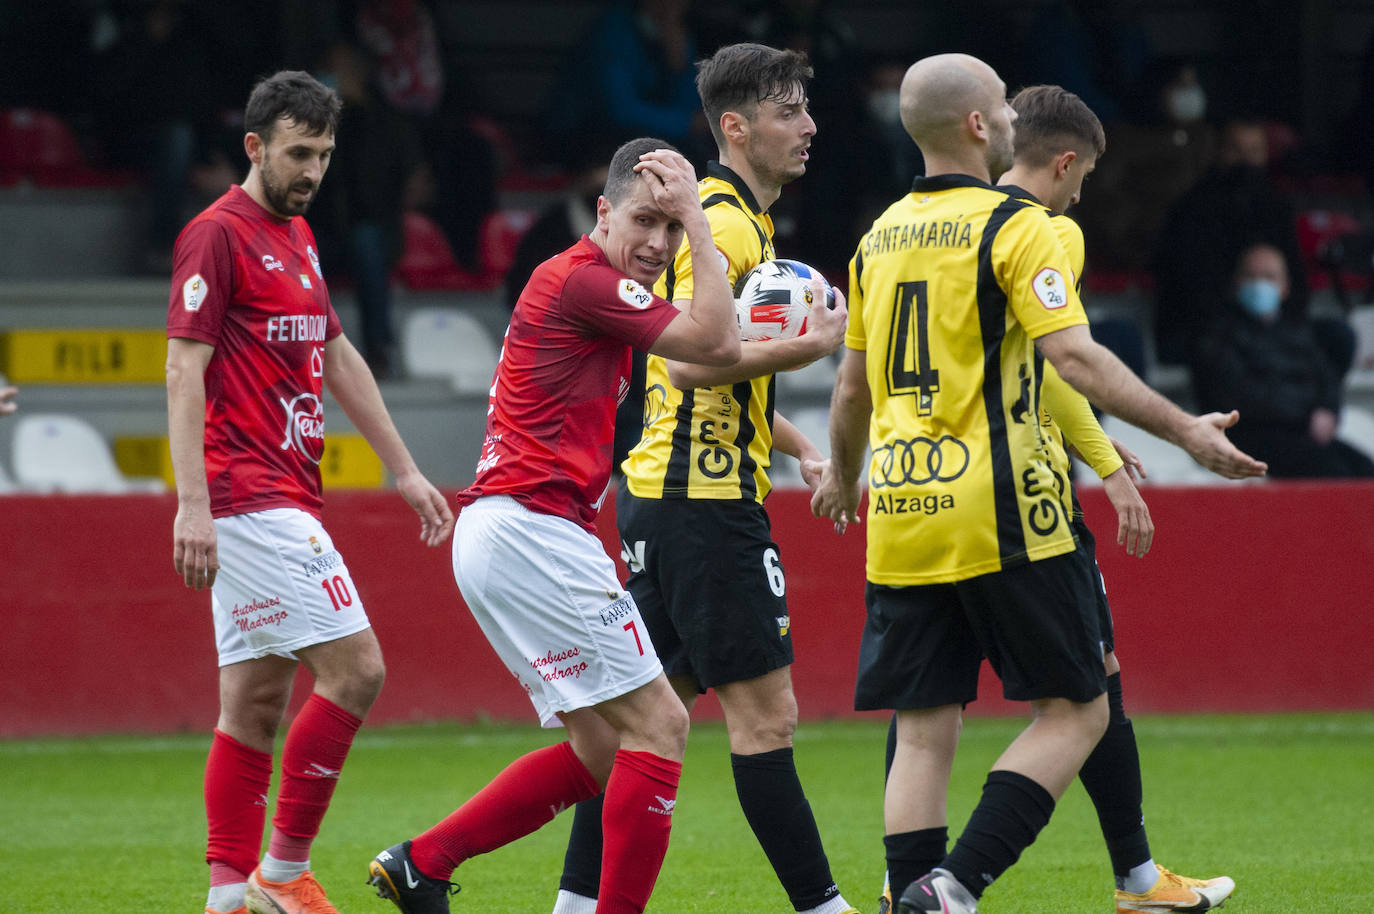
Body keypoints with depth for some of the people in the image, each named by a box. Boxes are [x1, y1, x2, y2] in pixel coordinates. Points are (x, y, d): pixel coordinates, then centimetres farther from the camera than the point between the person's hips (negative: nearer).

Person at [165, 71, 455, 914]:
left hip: (285, 500, 9)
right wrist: (192, 503, -21)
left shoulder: (298, 236, 18)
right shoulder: (218, 235, -10)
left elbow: (338, 358, 26)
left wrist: (405, 471, 25)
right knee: (354, 669, -12)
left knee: (256, 703, 7)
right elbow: (185, 370, -14)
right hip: (248, 500, -9)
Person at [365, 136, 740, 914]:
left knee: (602, 753, 13)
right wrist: (699, 216, -14)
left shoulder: (578, 282, 19)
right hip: (532, 533, -10)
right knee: (658, 724, -10)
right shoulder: (584, 279, -11)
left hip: (498, 533, 10)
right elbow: (717, 344, -18)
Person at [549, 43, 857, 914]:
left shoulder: (737, 220, 19)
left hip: (662, 494, 10)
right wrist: (811, 345, -18)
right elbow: (691, 359, -25)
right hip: (705, 499, -10)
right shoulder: (725, 225, -14)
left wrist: (799, 447, 20)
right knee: (765, 713, -7)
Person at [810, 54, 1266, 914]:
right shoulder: (1014, 225, -7)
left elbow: (854, 383, 21)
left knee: (924, 733, 7)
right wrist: (1186, 430, -14)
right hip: (998, 516, -6)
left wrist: (843, 475, 38)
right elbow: (1074, 356, -17)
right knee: (1075, 711, 1)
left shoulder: (881, 235, 13)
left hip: (901, 520, 6)